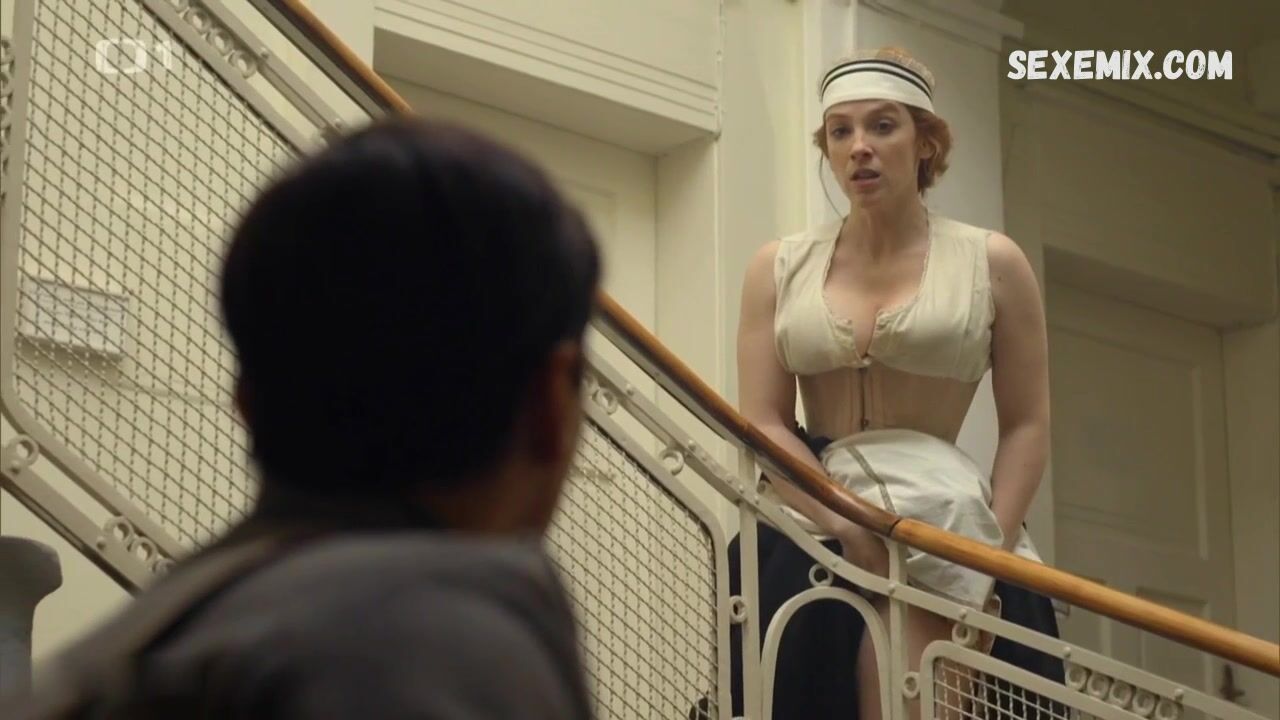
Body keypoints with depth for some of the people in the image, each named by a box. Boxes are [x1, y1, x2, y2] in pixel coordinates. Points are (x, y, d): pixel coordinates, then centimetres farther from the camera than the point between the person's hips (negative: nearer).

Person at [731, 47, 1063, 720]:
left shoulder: (991, 264, 4)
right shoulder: (780, 268, 7)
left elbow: (1026, 426, 2)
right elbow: (764, 426, 0)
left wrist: (987, 554, -12)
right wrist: (857, 534, -14)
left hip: (947, 527, -1)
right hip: (814, 530, 1)